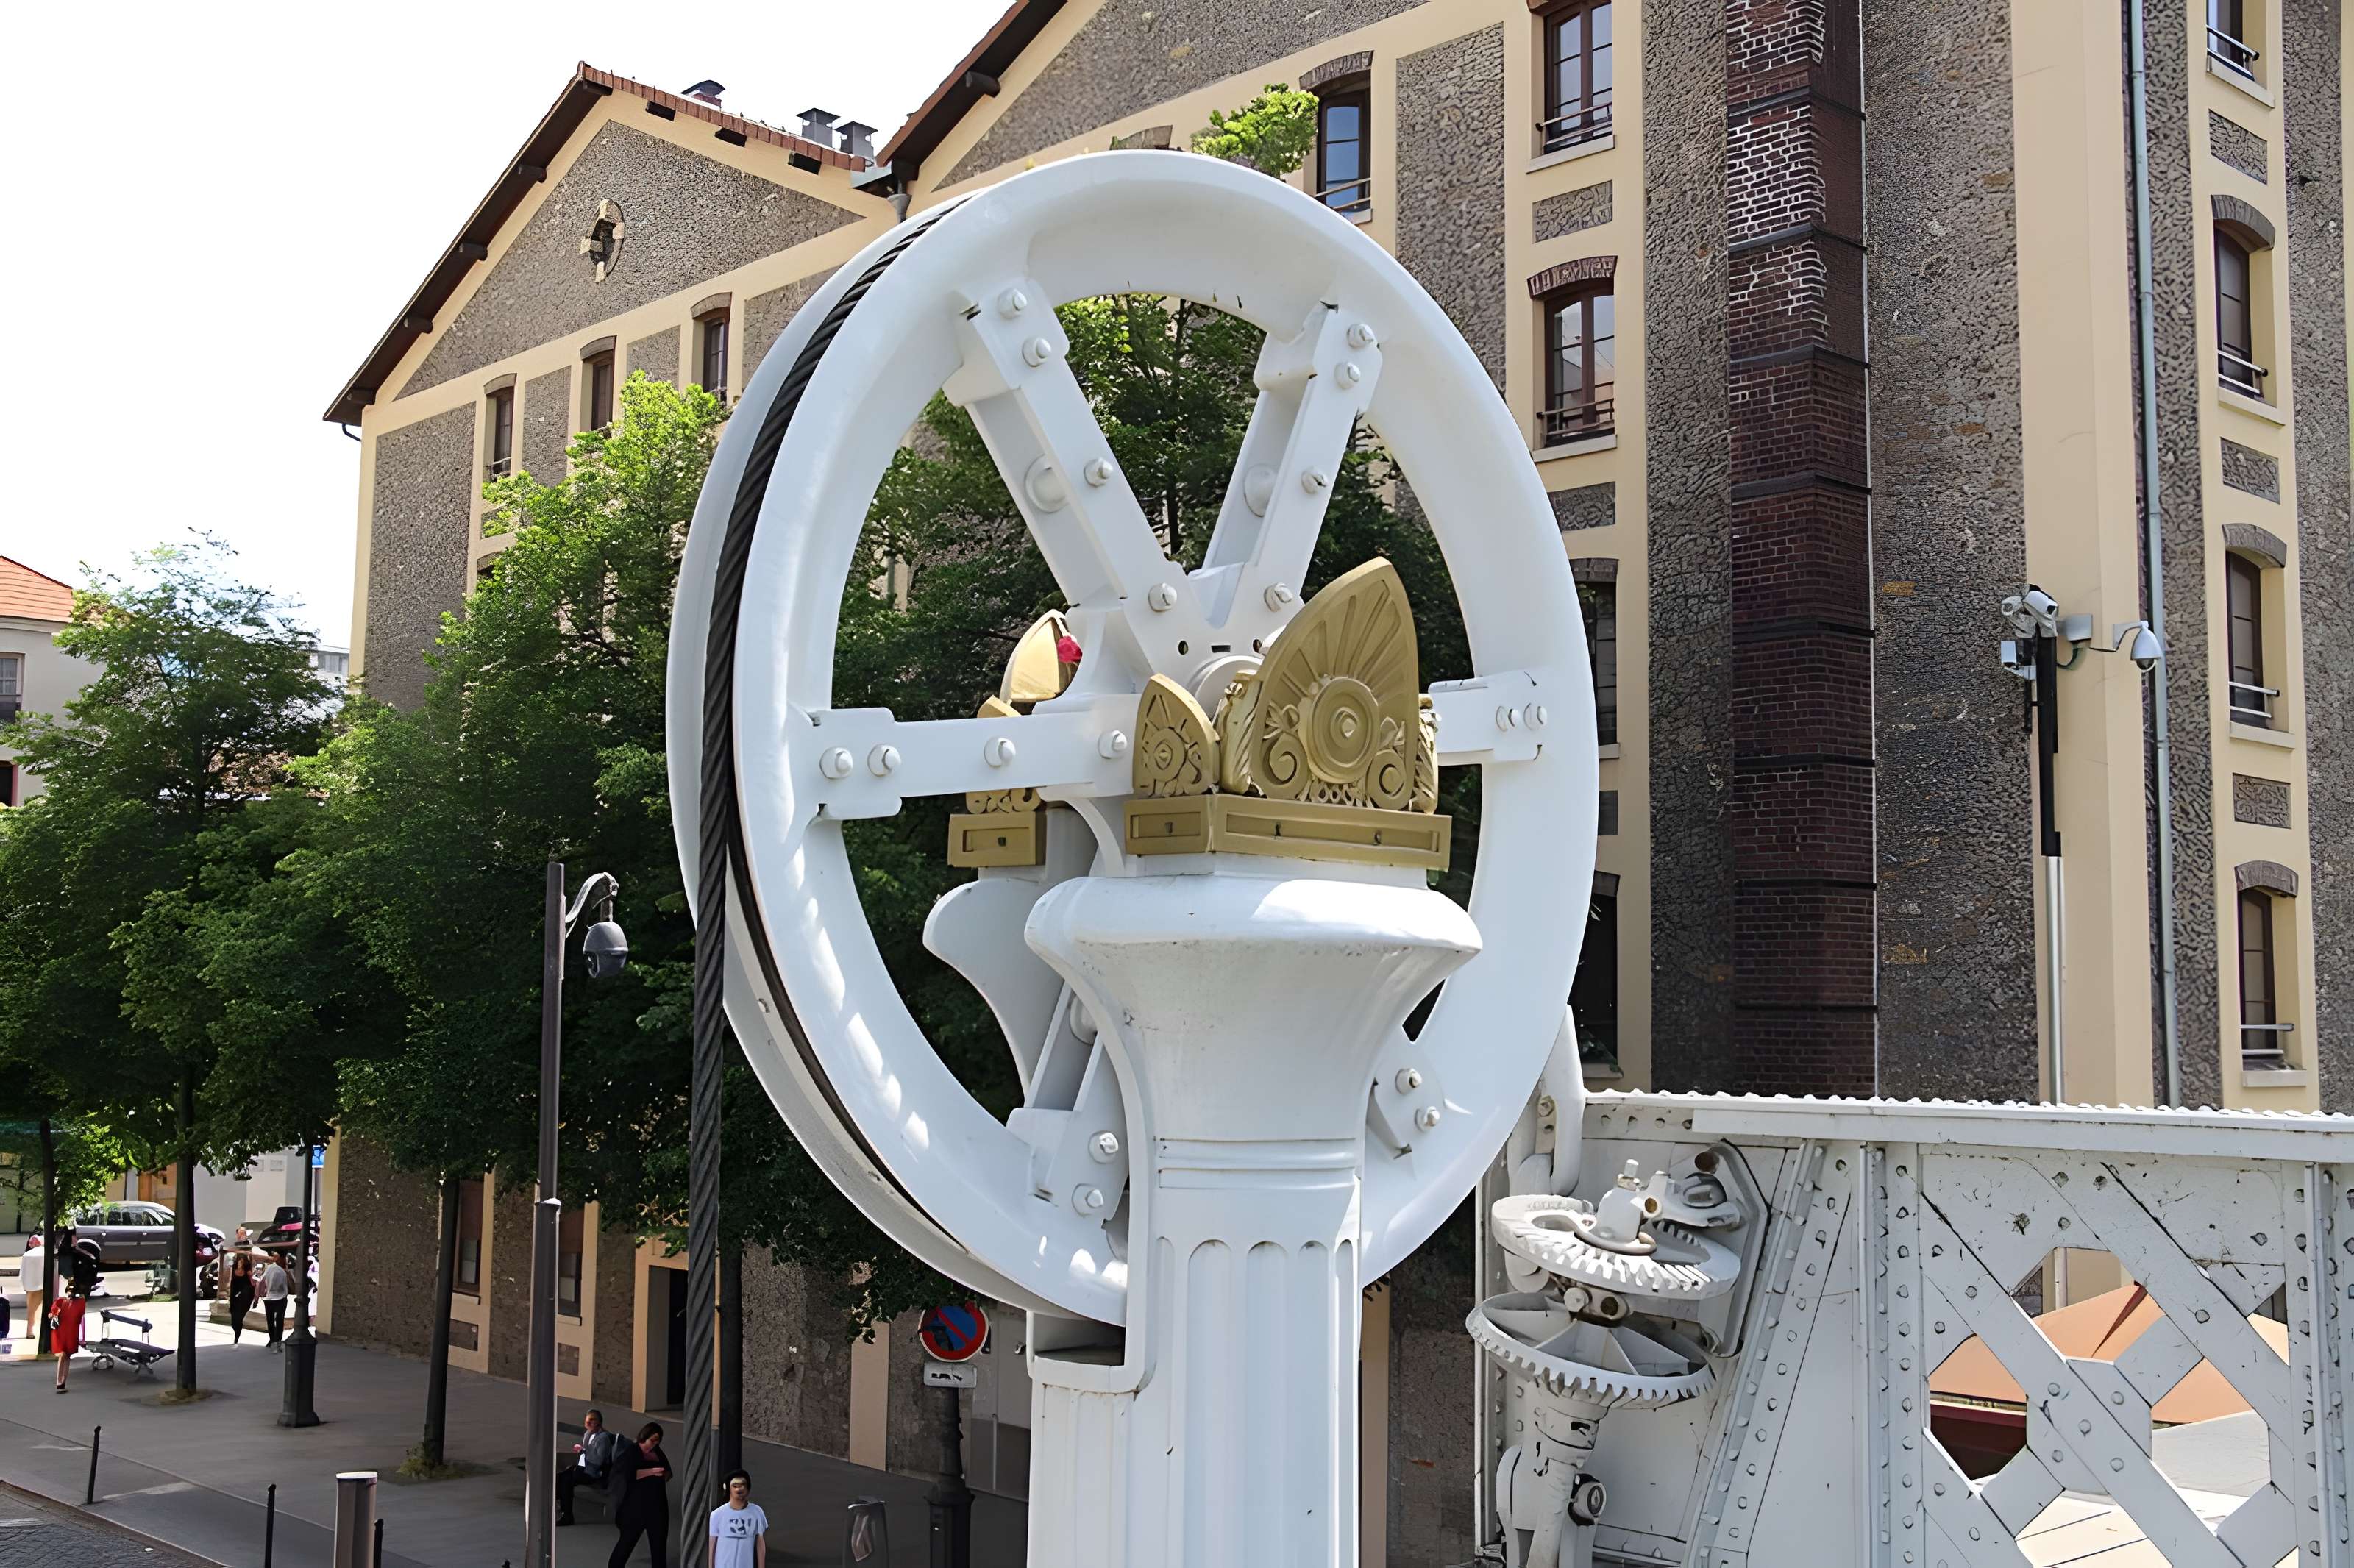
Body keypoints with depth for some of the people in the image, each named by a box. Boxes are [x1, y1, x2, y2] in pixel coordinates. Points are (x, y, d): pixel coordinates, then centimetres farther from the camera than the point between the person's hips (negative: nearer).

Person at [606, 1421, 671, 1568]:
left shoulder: (658, 1453, 10)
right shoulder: (631, 1453, -7)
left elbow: (668, 1473, 18)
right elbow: (629, 1474, -22)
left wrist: (665, 1475, -6)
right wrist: (651, 1471, -28)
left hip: (657, 1504, 5)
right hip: (636, 1505, -5)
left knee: (659, 1540, 5)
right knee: (628, 1539, 4)